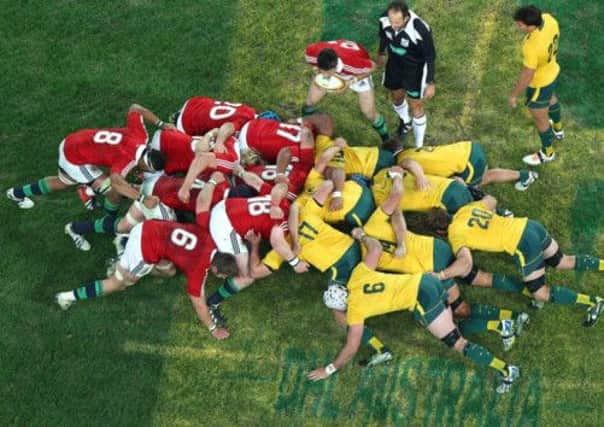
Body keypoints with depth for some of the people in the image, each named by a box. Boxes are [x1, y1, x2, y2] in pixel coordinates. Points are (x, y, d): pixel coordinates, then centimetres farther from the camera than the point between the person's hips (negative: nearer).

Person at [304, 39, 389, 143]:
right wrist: (319, 70, -24)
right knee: (311, 100, 5)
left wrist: (352, 81, -34)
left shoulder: (352, 61, -49)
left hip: (356, 75, -3)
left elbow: (372, 67, -27)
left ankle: (386, 141, 26)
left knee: (369, 113, -2)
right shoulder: (313, 53, -40)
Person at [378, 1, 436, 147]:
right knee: (397, 97, 26)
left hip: (415, 69, -4)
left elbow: (430, 57, -22)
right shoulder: (384, 19, -26)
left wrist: (430, 83, -14)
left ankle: (419, 146, 28)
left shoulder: (420, 30, -39)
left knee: (416, 107, 8)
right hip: (394, 64, 5)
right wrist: (381, 53, 19)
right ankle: (405, 122, 60)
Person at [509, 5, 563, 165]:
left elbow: (527, 76, -29)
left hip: (539, 84, -8)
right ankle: (558, 129, 68)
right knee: (551, 99, 38)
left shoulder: (532, 47, -44)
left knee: (540, 119, 20)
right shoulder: (549, 19, -23)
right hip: (552, 72, 8)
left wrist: (514, 95, -12)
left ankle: (547, 153, 46)